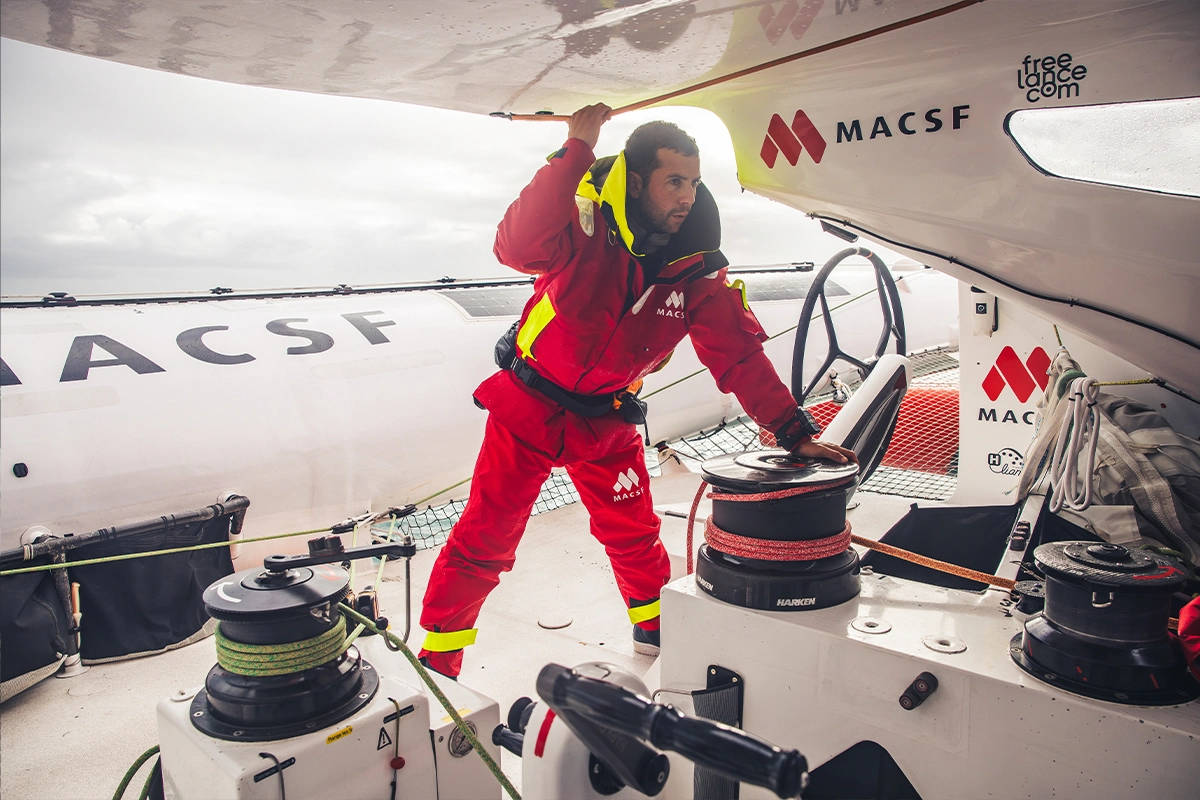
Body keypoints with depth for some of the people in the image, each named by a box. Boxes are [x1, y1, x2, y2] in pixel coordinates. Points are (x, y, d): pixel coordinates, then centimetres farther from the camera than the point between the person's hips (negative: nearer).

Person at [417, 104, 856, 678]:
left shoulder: (698, 270, -11)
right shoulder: (589, 228, -22)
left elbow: (740, 357, -10)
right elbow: (518, 246, -42)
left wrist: (795, 432, -18)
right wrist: (575, 152, -42)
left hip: (606, 423, 3)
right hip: (528, 407, -3)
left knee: (635, 538, 14)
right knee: (485, 540, 2)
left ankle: (658, 629, 42)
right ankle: (436, 659, 20)